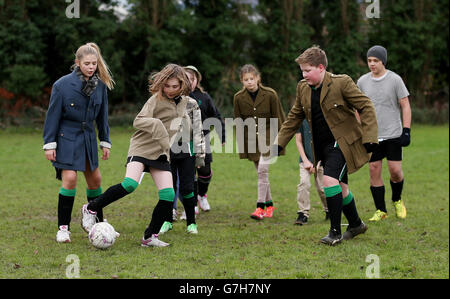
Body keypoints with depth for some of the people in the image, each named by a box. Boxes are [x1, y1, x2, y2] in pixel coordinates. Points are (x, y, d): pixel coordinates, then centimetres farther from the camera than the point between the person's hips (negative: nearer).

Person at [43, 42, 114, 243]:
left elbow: (102, 116, 12)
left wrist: (105, 142, 12)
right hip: (66, 138, -5)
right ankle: (63, 228, -5)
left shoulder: (100, 85, 1)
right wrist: (49, 144, -9)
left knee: (95, 180, 10)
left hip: (88, 138, 5)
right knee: (70, 179, -14)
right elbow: (53, 115, -7)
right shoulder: (63, 84, -12)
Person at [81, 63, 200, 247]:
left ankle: (150, 237, 5)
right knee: (130, 184, -26)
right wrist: (155, 124, -29)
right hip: (141, 148, -6)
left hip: (161, 153, 6)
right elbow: (138, 121, -15)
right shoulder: (156, 99, -8)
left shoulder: (185, 102, 11)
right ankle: (90, 209, -9)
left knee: (168, 195, -7)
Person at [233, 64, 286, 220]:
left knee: (263, 170, -16)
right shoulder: (239, 98, -5)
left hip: (268, 135, -3)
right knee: (261, 172, 9)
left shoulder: (270, 94, -11)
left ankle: (260, 206, -16)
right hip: (250, 139, 3)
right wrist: (241, 146, 3)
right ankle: (269, 204, 22)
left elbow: (278, 118, -2)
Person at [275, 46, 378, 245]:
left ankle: (335, 232, -12)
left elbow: (366, 107, -12)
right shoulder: (303, 88, 5)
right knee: (340, 187, 13)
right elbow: (294, 117, 17)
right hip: (322, 146, 7)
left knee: (330, 180, -21)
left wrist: (368, 138, -19)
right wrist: (279, 143, 13)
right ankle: (355, 225, 34)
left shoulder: (341, 83, -14)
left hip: (342, 142, -7)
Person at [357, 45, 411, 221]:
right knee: (374, 171, -1)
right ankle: (381, 211, 7)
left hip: (393, 134, -3)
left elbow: (405, 106, -1)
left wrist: (406, 130, -8)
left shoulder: (395, 79, -4)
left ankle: (397, 200, 23)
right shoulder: (362, 81, 5)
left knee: (395, 170, -5)